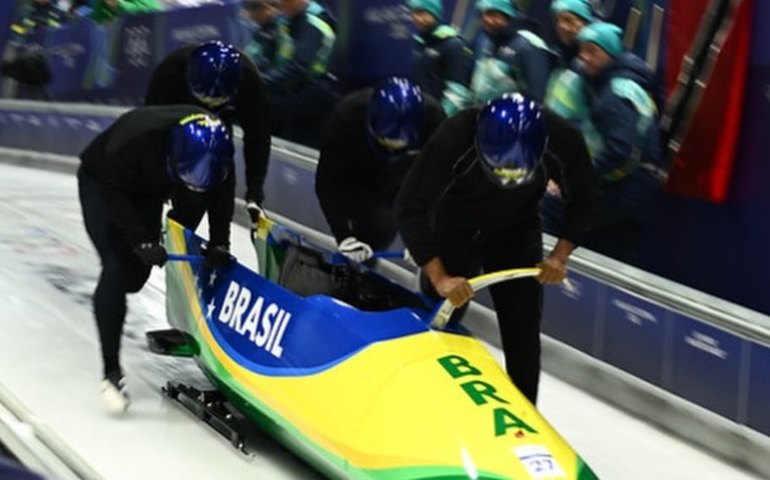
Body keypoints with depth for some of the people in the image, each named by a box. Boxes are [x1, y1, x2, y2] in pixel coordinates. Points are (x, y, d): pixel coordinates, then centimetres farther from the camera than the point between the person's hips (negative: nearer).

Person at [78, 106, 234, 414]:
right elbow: (113, 193, -31)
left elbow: (221, 195, -10)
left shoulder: (215, 144, -26)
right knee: (117, 268, -18)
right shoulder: (135, 138, -42)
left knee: (138, 272, 1)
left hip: (147, 193, 5)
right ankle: (111, 371, -15)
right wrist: (142, 241, -36)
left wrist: (219, 244, -17)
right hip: (102, 184, -5)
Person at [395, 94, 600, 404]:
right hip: (453, 234, -2)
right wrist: (438, 277, -39)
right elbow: (410, 208, -32)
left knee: (523, 332, -1)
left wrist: (561, 255, -21)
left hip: (516, 237, 2)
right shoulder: (454, 138, -39)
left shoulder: (563, 140, -31)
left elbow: (584, 201, -10)